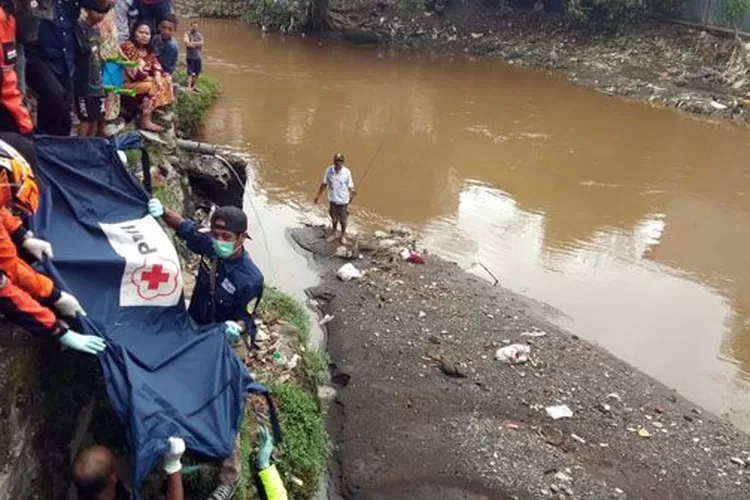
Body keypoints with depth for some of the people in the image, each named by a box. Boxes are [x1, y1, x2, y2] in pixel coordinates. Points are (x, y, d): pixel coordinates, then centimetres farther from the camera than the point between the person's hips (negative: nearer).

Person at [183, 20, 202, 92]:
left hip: (197, 56, 5)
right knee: (190, 72, -10)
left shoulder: (199, 34, 11)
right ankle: (189, 87, -12)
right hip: (190, 56, -5)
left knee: (197, 72, 11)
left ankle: (195, 86, 24)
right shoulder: (187, 34, -3)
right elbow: (187, 43, -16)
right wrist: (197, 44, -9)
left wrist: (192, 43, -12)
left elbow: (201, 43, -3)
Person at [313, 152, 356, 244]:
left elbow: (350, 186, -12)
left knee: (343, 219, 16)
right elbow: (324, 184, -2)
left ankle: (343, 235, 39)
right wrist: (318, 195, 0)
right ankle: (334, 233, 45)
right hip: (332, 199, 2)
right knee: (334, 218, 22)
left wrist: (352, 192, -34)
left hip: (343, 200, -2)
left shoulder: (347, 172, -19)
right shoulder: (328, 170, -13)